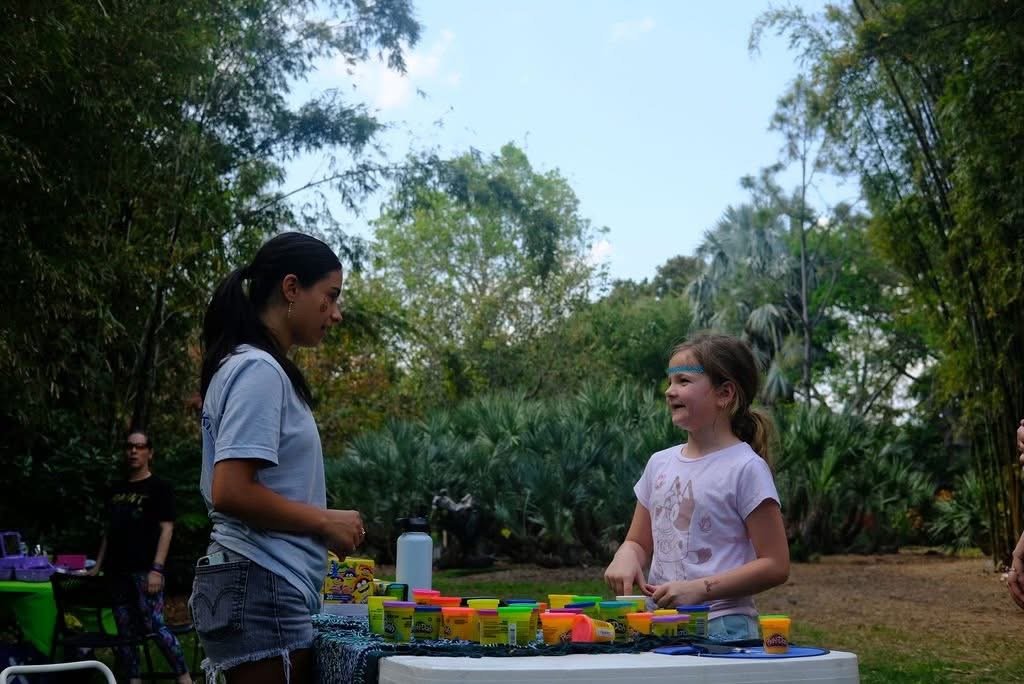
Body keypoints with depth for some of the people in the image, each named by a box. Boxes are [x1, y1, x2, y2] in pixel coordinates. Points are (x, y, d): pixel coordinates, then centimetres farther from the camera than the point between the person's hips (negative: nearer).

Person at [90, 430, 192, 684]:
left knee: (155, 625, -12)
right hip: (117, 570, 6)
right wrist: (97, 567, 13)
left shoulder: (159, 488, 1)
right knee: (124, 628, 5)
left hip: (144, 570, -6)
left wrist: (156, 569, -16)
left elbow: (166, 530, -6)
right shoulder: (116, 490, 17)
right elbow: (109, 531, 21)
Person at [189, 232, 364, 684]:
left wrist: (321, 527, 12)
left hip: (256, 585, 10)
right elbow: (230, 492, -22)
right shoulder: (259, 370, -13)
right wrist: (325, 521, -11)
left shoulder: (248, 367, 16)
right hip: (263, 588, -10)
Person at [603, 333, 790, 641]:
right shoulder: (660, 463, 11)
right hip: (658, 624, 5)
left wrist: (700, 588, -16)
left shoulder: (745, 468, -6)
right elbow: (639, 543, 19)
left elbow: (774, 565, -7)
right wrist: (626, 556, -4)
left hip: (721, 626, -5)